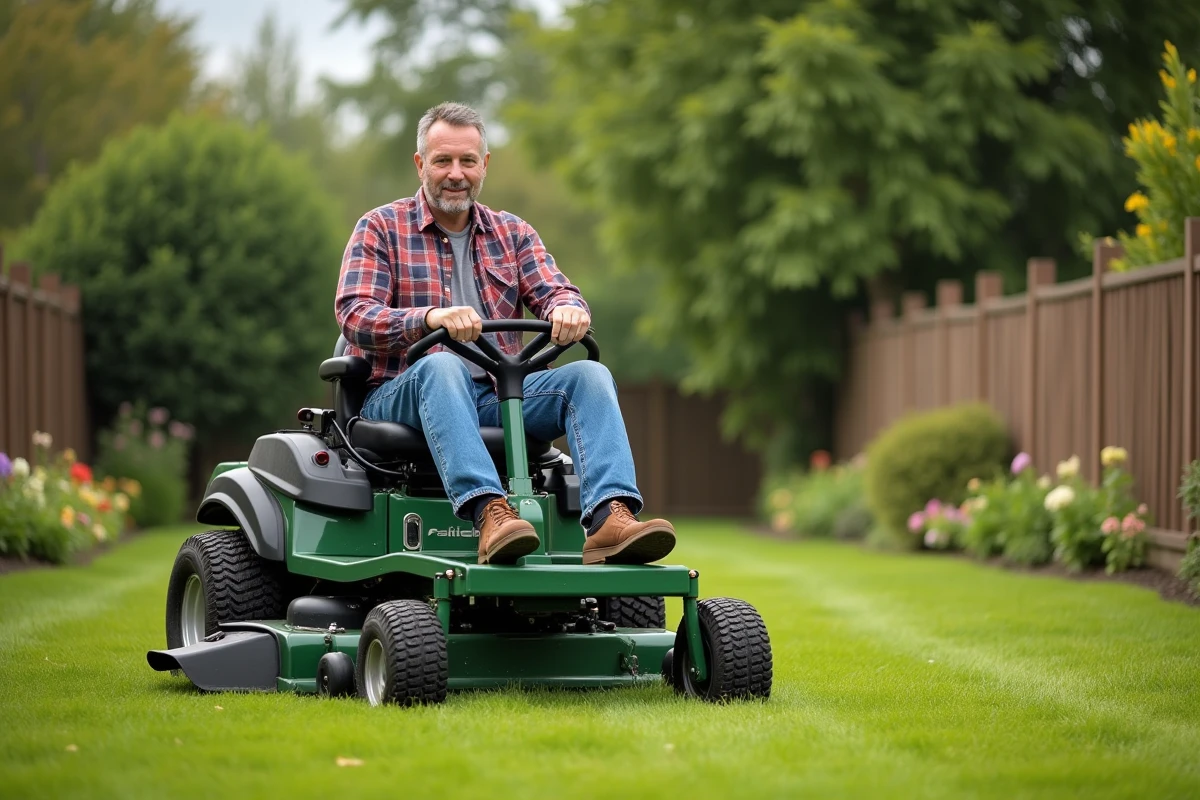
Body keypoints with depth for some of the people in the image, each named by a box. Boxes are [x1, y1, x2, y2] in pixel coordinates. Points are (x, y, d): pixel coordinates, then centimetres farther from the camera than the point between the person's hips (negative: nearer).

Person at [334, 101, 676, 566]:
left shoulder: (512, 233, 20)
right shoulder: (381, 228, 7)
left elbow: (554, 292, 5)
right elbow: (354, 316, -9)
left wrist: (568, 310, -23)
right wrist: (432, 317, -29)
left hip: (499, 398, 4)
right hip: (402, 397, -3)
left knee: (589, 375, -20)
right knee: (442, 365, -37)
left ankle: (610, 520, -42)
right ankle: (490, 514, -54)